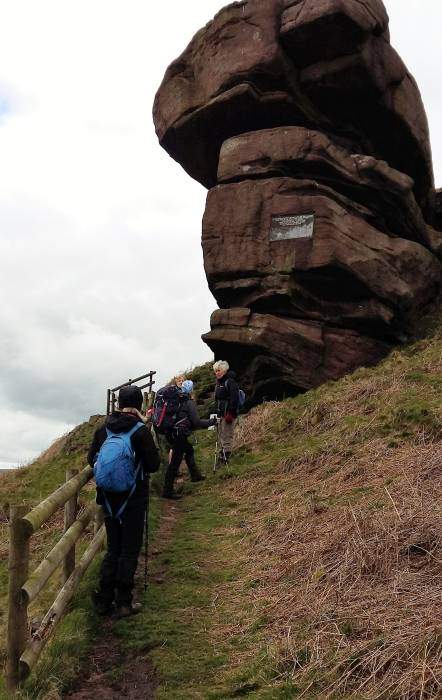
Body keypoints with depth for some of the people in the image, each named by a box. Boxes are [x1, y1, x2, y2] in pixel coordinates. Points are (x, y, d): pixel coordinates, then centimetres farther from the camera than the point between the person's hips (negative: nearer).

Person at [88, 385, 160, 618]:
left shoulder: (103, 429, -2)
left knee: (113, 549, 17)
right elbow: (153, 465, -12)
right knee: (130, 550, 8)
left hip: (109, 499, 4)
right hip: (133, 499, -4)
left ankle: (103, 600, 21)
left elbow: (91, 459, 6)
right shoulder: (141, 431, -15)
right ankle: (123, 603, 13)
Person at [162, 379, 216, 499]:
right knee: (175, 462, -3)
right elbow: (196, 421, -11)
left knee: (189, 450, 28)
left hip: (171, 434, 9)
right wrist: (211, 422, 3)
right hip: (179, 435, -9)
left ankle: (195, 475, 43)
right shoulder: (189, 402, -10)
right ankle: (167, 491, 1)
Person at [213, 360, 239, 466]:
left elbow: (234, 398, -21)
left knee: (227, 437, -6)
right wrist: (217, 413, 19)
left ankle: (225, 458, -1)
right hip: (221, 413, 10)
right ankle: (221, 456, 22)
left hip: (228, 414, -10)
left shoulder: (230, 382, -14)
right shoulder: (219, 382, 16)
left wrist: (230, 413, -24)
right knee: (221, 436, 14)